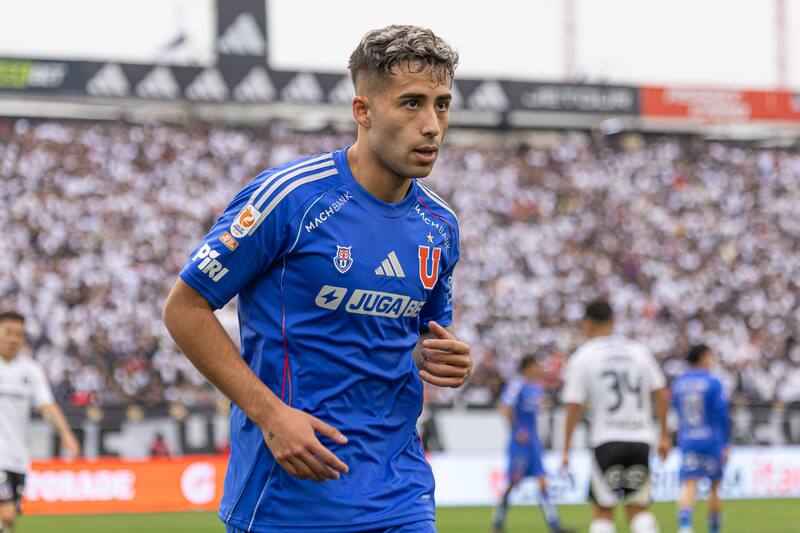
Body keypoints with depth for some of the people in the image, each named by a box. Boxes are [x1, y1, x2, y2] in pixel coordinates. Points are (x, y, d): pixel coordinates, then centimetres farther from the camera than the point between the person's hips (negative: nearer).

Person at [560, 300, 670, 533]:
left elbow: (574, 407, -5)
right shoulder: (639, 351, 8)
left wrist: (566, 448, 3)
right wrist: (664, 435, 16)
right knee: (638, 509, 9)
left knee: (603, 511, 6)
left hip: (606, 440, -3)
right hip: (640, 439, 3)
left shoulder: (582, 357, -2)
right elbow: (661, 394, 8)